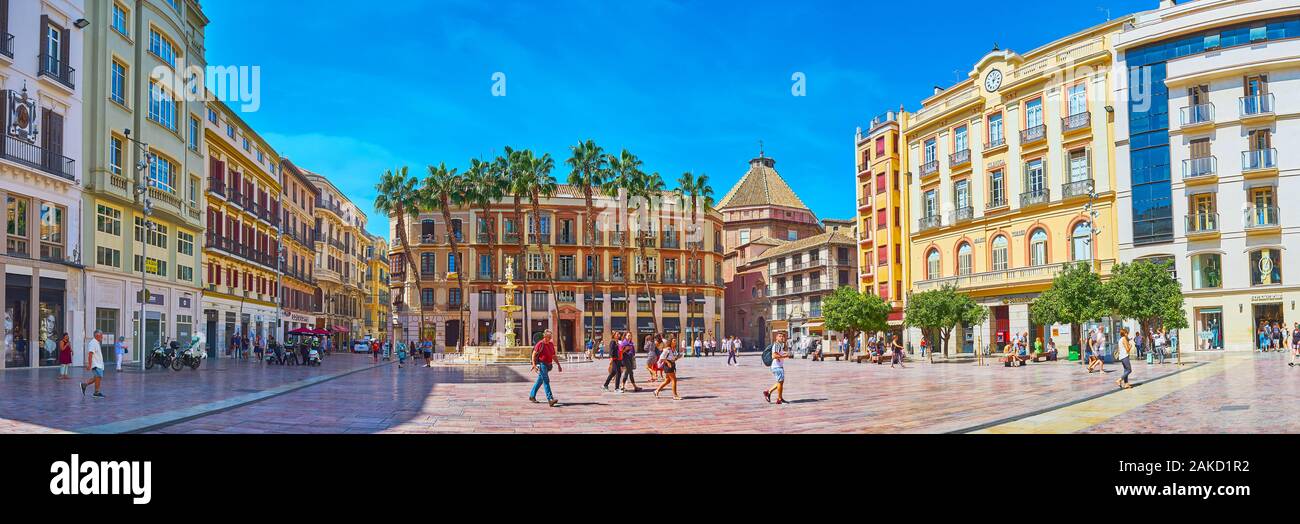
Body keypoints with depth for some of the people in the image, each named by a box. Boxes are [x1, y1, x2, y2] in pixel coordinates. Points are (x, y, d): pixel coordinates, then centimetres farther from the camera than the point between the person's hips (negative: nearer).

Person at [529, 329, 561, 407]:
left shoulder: (551, 344, 11)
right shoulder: (540, 344, -10)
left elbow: (553, 356, 18)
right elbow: (534, 354, -8)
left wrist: (558, 365, 15)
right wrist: (534, 365, -18)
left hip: (548, 365, 8)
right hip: (541, 365, -8)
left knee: (540, 381, 17)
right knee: (546, 381, -15)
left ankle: (532, 396, 32)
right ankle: (550, 399, -22)